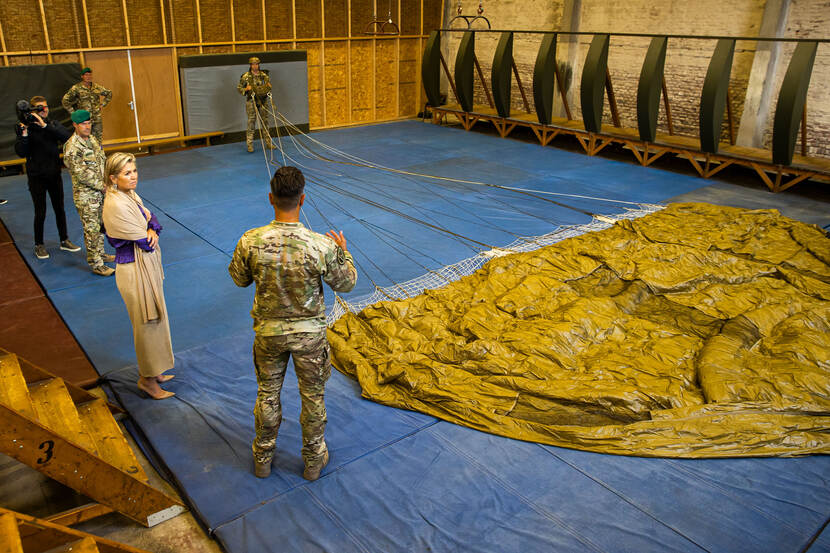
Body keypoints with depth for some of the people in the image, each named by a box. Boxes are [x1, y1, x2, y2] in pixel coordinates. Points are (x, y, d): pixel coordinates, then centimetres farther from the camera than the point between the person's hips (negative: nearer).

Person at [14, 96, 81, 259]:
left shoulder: (53, 124, 1)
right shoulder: (26, 127, -7)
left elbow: (67, 136, -20)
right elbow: (21, 152, -14)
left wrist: (45, 125, -26)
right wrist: (24, 133, -26)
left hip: (54, 174, 3)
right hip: (36, 177, -3)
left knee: (59, 209, 13)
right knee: (40, 212, 1)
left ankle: (64, 241, 27)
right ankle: (39, 245, 16)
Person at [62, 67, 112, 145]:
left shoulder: (97, 87, 6)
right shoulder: (76, 88, -4)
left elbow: (109, 93, 23)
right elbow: (65, 101, -2)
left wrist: (102, 104, 14)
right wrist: (73, 112, -5)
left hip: (97, 119, 4)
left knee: (98, 141, 7)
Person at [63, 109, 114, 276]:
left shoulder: (91, 139, 7)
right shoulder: (72, 147, -19)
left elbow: (102, 161, 16)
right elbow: (81, 174, -21)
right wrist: (102, 186, -16)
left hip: (99, 192, 8)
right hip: (85, 195, -8)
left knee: (100, 225, 19)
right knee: (91, 229, -2)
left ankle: (100, 253, 35)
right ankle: (96, 264, 5)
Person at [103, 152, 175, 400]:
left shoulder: (130, 195, 4)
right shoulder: (116, 206, -24)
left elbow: (149, 217, 9)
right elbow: (142, 241, -22)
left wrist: (152, 230, -13)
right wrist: (149, 235, -1)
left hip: (147, 266, 10)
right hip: (135, 270, -10)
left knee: (153, 321, 20)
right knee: (147, 323, 3)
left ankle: (150, 370, 37)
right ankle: (148, 379, 20)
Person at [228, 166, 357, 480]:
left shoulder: (251, 242, -19)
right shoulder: (321, 245, -25)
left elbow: (240, 279, 0)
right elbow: (346, 284, -9)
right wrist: (343, 252, 7)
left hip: (268, 332, 2)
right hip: (309, 334, -1)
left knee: (267, 394, 23)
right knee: (313, 396, 19)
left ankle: (263, 458, 41)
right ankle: (314, 460, 37)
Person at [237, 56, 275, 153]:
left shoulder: (264, 75, 6)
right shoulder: (246, 76, -3)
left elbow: (268, 87, 19)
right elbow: (239, 88, 3)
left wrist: (269, 87, -3)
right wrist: (246, 89, -15)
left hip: (263, 101, 3)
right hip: (251, 101, -3)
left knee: (265, 122, 8)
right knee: (251, 123, -3)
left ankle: (268, 142, 16)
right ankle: (250, 145, 2)